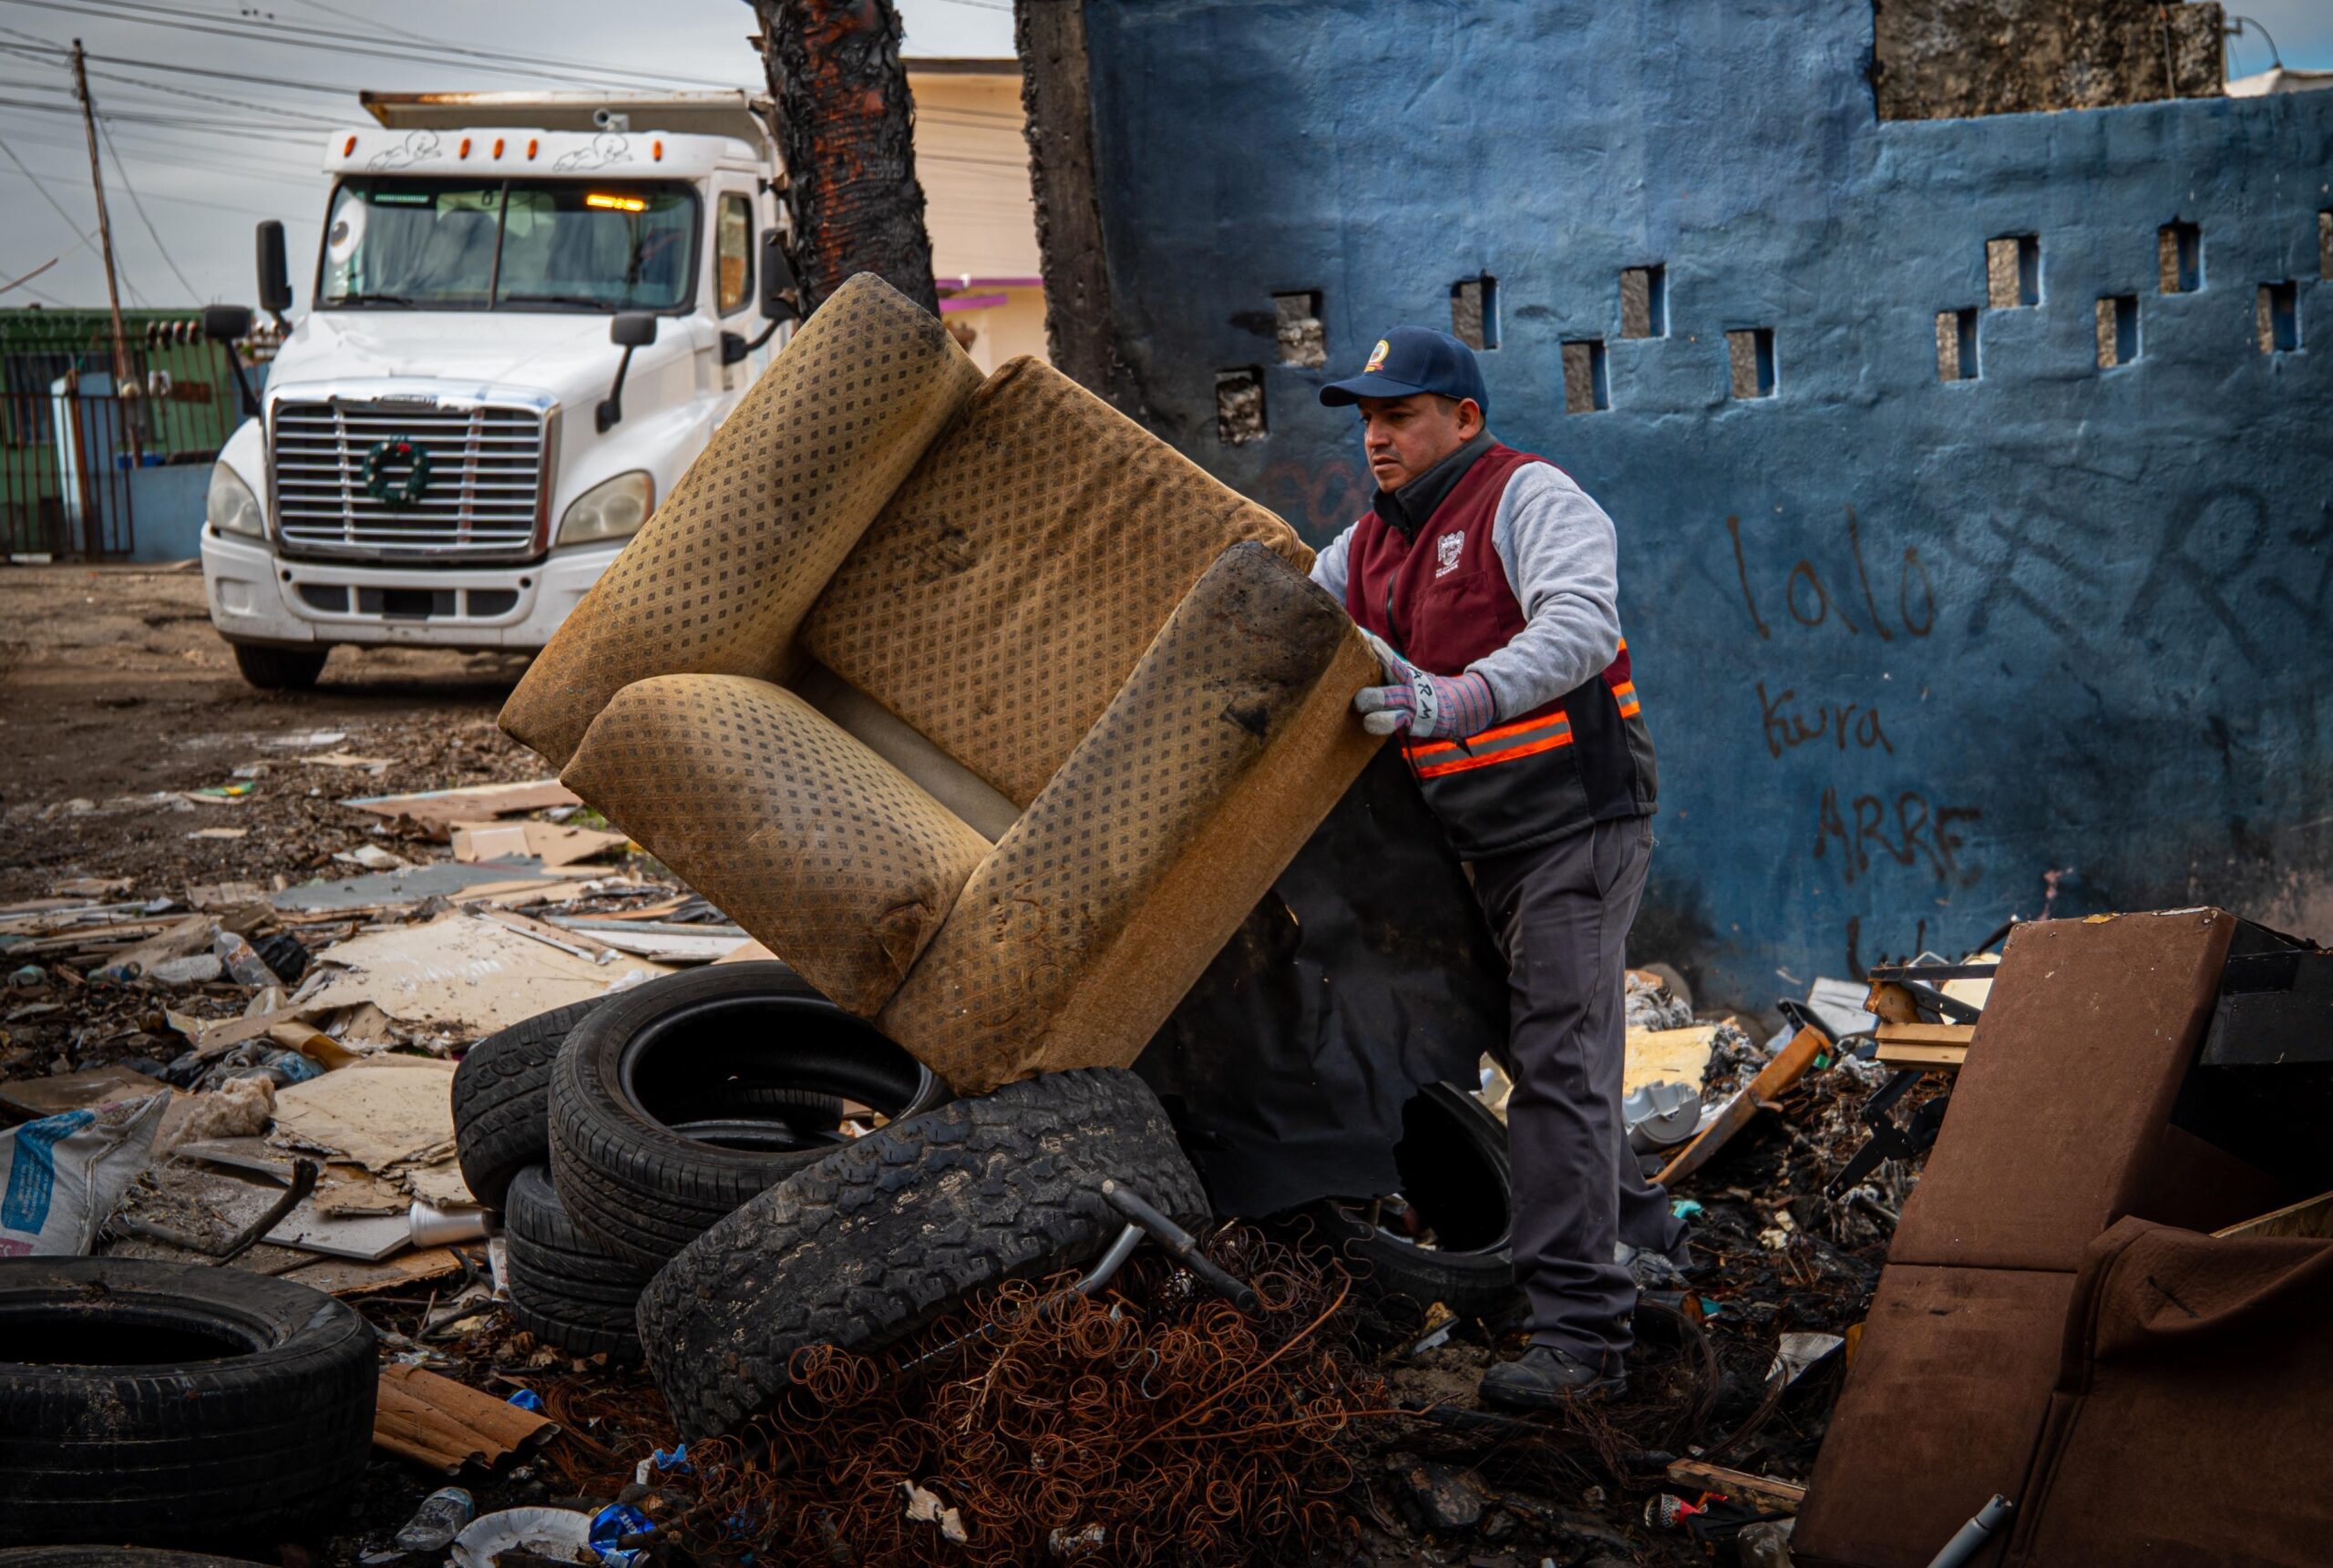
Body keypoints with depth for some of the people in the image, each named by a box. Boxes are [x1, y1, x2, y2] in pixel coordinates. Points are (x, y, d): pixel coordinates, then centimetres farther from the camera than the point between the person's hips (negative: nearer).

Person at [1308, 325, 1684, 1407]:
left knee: (1559, 1059, -13)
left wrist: (1458, 698, -42)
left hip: (1578, 819, -8)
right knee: (1536, 1047, 16)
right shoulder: (1367, 547, 13)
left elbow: (1580, 628, -29)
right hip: (1488, 842, 9)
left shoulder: (1531, 499, -12)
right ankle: (1642, 1247, 32)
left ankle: (1578, 1332, -12)